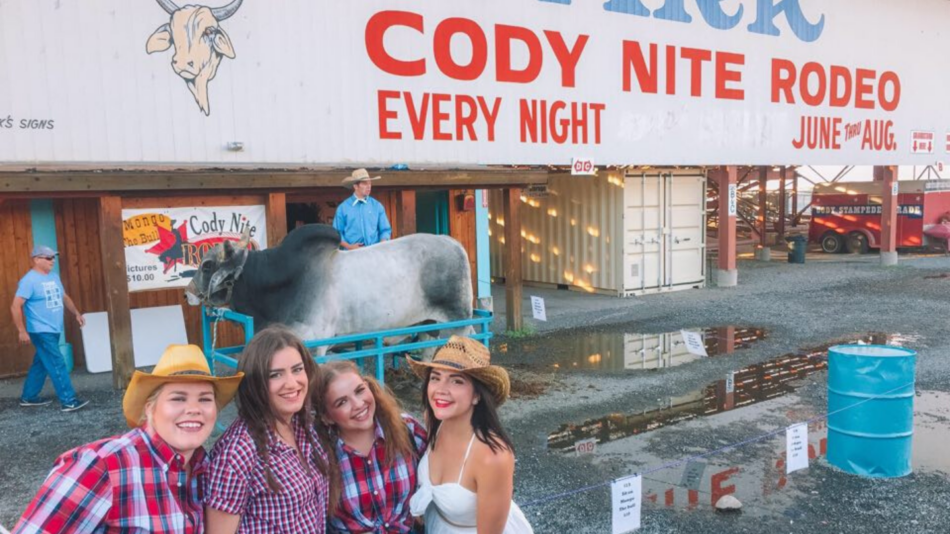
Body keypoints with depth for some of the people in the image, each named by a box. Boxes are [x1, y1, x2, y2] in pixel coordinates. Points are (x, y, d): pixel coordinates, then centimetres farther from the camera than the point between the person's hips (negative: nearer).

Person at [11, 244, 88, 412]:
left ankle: (28, 397, 30)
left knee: (41, 364, 17)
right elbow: (16, 306, -18)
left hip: (54, 330, 8)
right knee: (57, 365, -10)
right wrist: (22, 331, -19)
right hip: (41, 331, -8)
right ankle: (69, 401, -9)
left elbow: (64, 297, 23)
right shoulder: (29, 280, -15)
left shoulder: (54, 277, 10)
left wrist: (76, 313, 13)